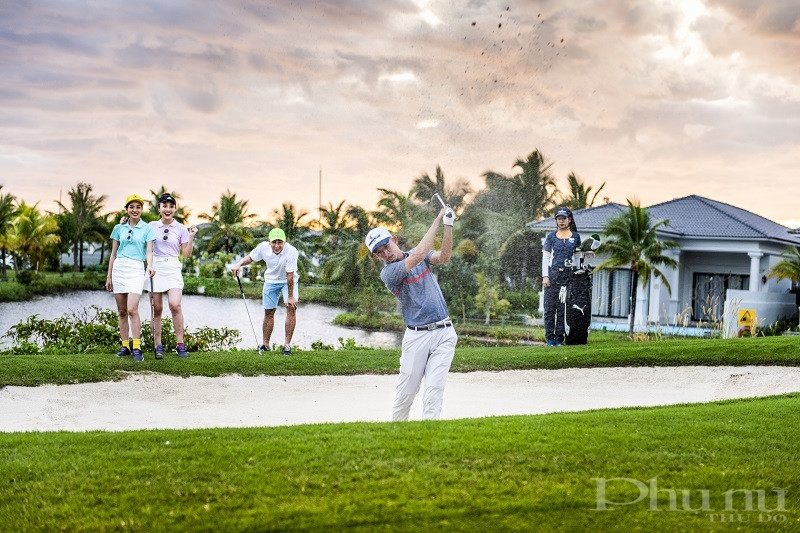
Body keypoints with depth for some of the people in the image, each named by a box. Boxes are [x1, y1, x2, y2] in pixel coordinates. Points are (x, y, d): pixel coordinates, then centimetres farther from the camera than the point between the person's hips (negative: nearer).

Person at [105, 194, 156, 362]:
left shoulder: (147, 229, 5)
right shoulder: (119, 228, 12)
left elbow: (149, 252, -3)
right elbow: (113, 254, 16)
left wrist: (150, 266, -24)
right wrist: (109, 276, 13)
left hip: (136, 269, -4)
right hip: (119, 268, 4)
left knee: (132, 309, -16)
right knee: (122, 311, 5)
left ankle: (137, 348, -14)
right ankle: (125, 346, 12)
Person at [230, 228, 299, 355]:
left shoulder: (291, 252, -34)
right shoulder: (263, 247, -23)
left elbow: (290, 276, -30)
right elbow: (250, 257, -3)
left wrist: (290, 297, -25)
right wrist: (239, 264, -21)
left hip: (288, 281, -3)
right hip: (271, 280, 3)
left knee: (291, 307, -18)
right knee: (268, 312, 5)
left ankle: (287, 345, -12)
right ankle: (265, 345, 16)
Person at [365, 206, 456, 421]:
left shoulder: (414, 253, 11)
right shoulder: (388, 273, -9)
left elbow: (444, 257, -6)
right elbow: (420, 254, -20)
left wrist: (448, 225, -19)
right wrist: (437, 220, -17)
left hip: (443, 333, 3)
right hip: (416, 336, -3)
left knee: (434, 389, -6)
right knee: (406, 390, 2)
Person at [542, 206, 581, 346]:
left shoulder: (575, 236, 12)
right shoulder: (551, 236, 10)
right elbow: (545, 257, 7)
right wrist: (545, 276, -4)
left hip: (568, 275, 0)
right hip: (553, 273, 0)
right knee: (550, 307, -4)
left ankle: (559, 338, 2)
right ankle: (550, 338, 0)